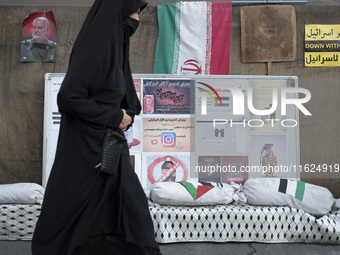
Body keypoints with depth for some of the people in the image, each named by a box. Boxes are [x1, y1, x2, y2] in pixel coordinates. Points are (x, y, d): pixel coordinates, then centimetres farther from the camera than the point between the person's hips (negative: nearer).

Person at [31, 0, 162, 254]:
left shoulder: (113, 45, 11)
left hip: (108, 146, 9)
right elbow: (68, 98, -25)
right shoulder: (94, 45, -17)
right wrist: (114, 117, -14)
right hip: (86, 148, -9)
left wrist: (126, 115, 0)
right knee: (71, 212, 5)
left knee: (132, 208, 10)